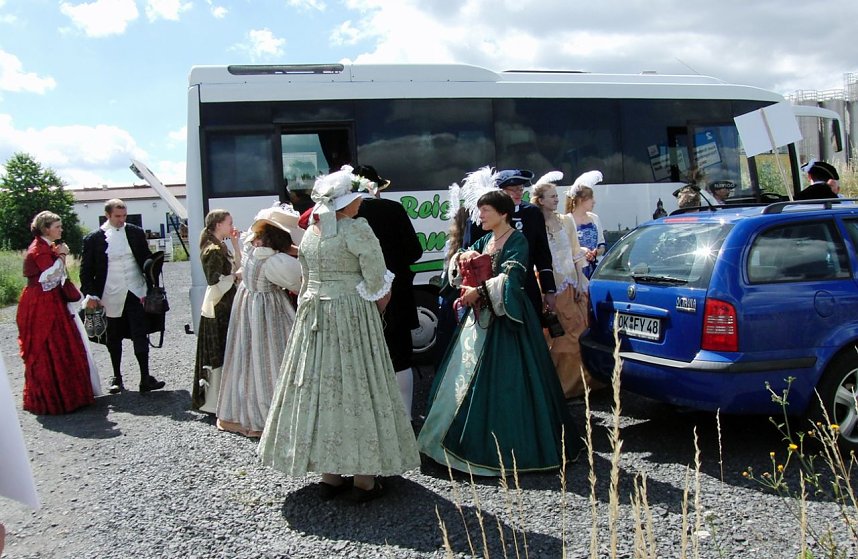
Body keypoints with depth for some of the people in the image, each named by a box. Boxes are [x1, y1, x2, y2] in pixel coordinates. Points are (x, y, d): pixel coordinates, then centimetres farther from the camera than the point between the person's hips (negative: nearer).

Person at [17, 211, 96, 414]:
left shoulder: (47, 246, 15)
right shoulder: (39, 249, -15)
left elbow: (56, 275, 18)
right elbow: (51, 274, -22)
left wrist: (60, 255, 6)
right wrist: (61, 256, -13)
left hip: (50, 302, 10)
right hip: (42, 305, -10)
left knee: (58, 348, 14)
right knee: (48, 350, -3)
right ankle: (52, 397, 5)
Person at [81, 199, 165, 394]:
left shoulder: (136, 233, 4)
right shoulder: (93, 239, -1)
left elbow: (147, 260, 7)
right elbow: (86, 270, 2)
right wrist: (90, 295, -7)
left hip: (135, 293, 0)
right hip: (111, 297, 0)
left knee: (140, 336, -3)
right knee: (114, 338, 11)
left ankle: (146, 379, 0)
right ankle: (117, 378, 24)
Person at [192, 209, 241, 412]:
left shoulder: (220, 247, 13)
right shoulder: (213, 250, -17)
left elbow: (236, 266, 15)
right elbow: (215, 282, -22)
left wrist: (235, 243, 10)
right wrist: (235, 277, -9)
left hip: (224, 306, 10)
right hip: (219, 309, -10)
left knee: (222, 353, 15)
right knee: (218, 355, -3)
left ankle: (214, 398, 24)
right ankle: (214, 401, 6)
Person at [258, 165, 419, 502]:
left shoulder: (310, 232, 10)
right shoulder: (356, 229, -12)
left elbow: (307, 279, 15)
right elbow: (375, 275, -15)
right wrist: (376, 296, 3)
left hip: (313, 315, 7)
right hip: (352, 314, -7)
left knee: (320, 385, 10)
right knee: (357, 387, 0)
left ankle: (328, 473, 18)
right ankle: (364, 478, 7)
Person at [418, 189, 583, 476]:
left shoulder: (517, 240, -8)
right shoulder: (485, 240, 14)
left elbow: (510, 279, -21)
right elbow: (457, 263, 16)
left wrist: (478, 291, -21)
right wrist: (464, 256, -5)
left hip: (505, 318, -8)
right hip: (480, 317, 8)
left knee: (503, 381, -6)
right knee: (469, 375, 10)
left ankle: (512, 445, 6)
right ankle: (475, 439, 22)